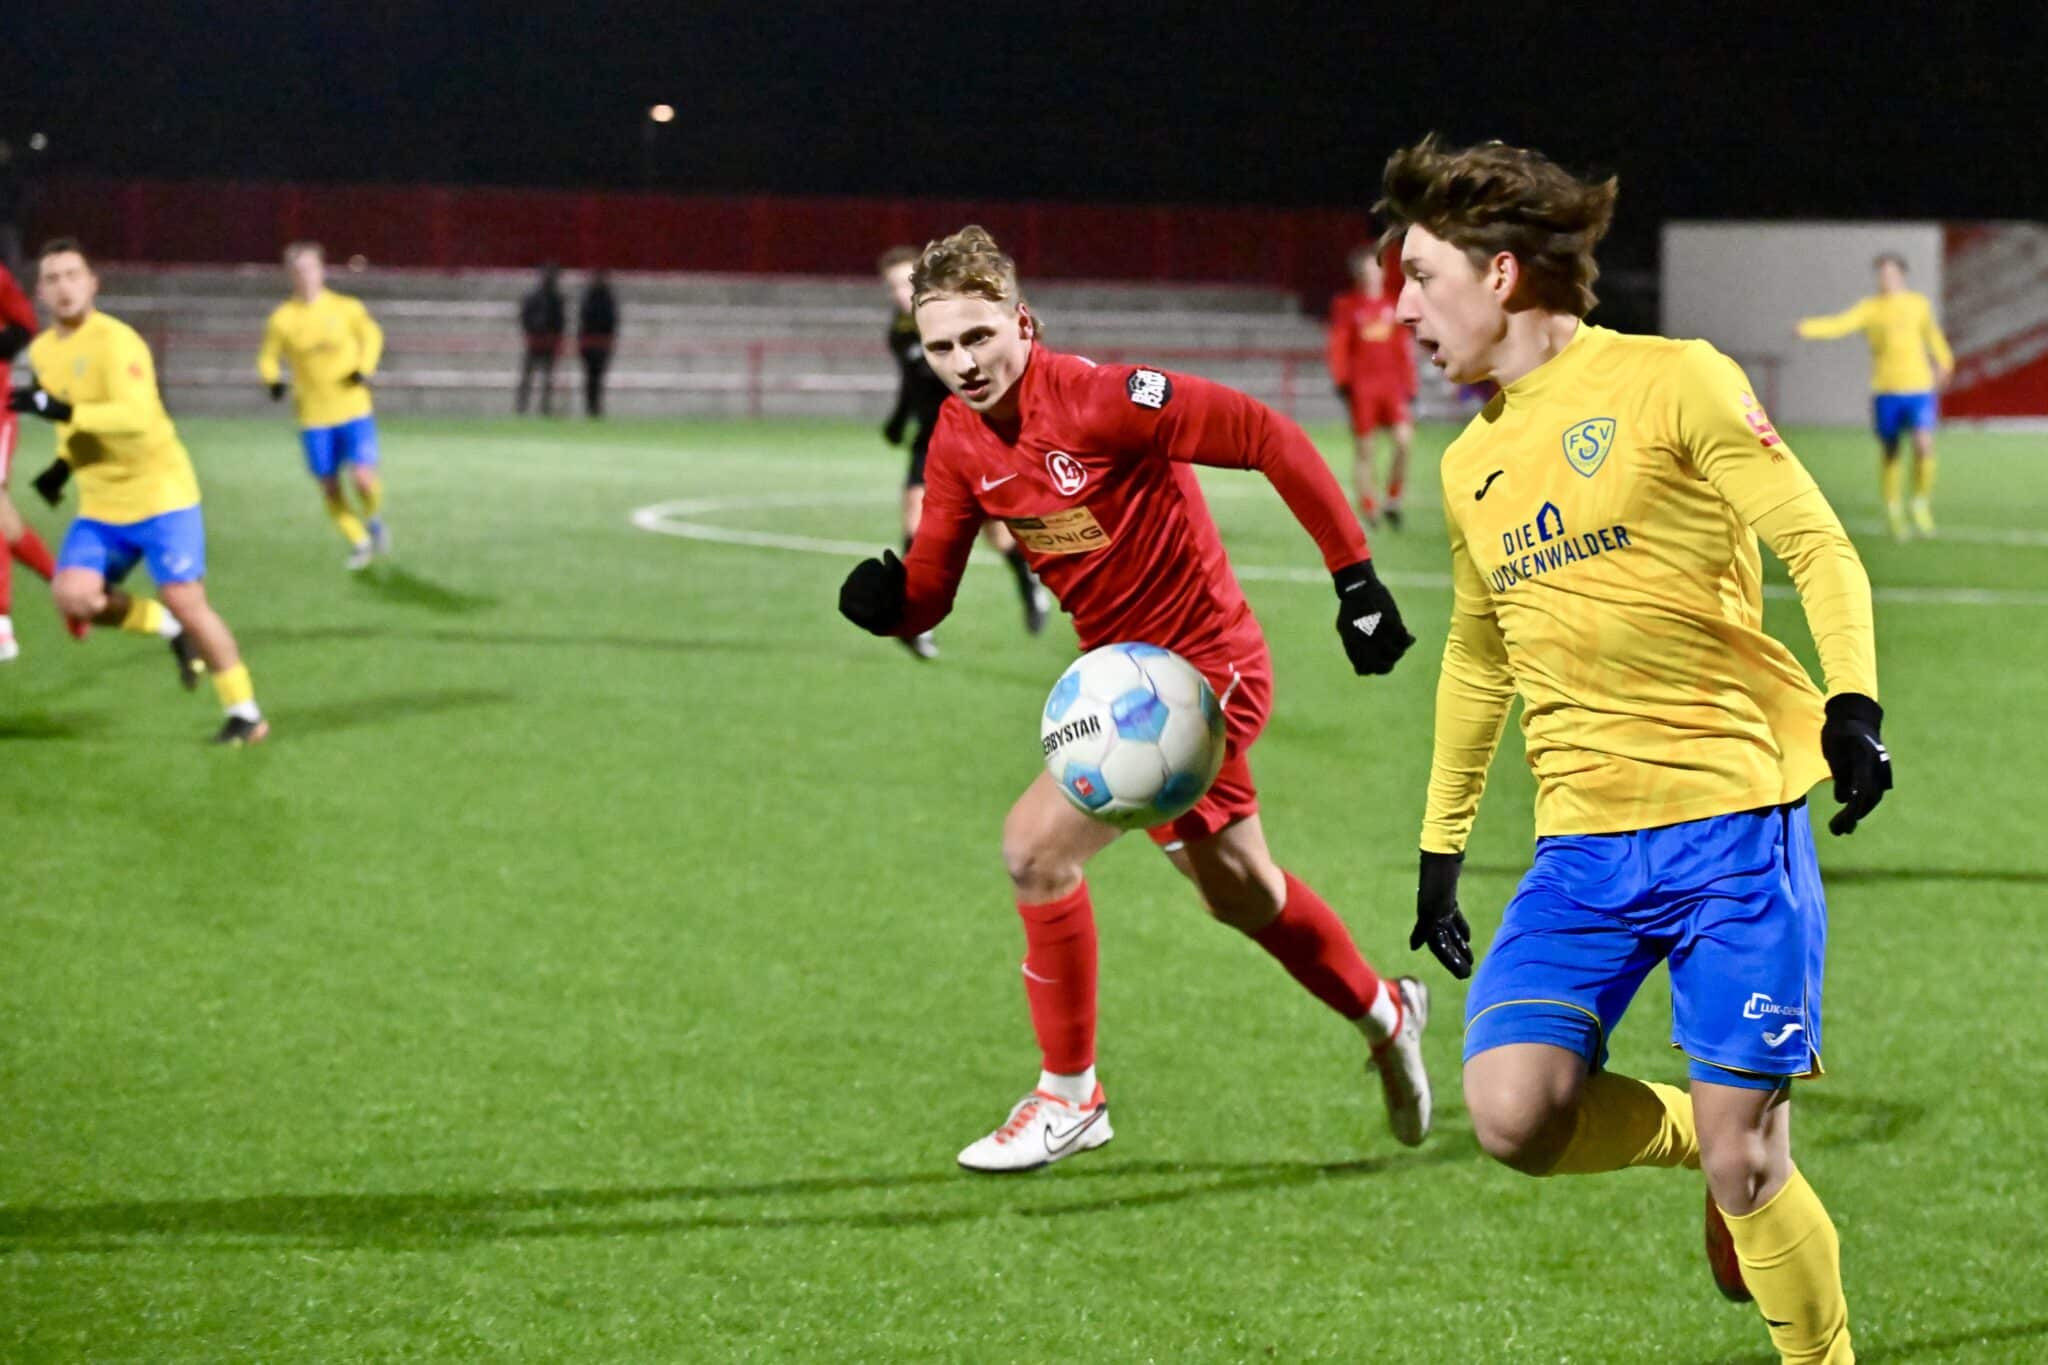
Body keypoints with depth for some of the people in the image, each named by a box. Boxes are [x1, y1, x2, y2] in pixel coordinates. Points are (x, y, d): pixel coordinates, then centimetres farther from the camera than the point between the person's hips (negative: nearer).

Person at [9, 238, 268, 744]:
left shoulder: (116, 342, -18)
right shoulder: (43, 352, 7)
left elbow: (136, 416, -32)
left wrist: (63, 411, -38)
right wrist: (63, 465, 10)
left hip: (159, 492, -7)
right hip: (101, 505, 7)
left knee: (185, 601, -8)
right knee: (73, 595, -13)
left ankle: (245, 714, 7)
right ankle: (171, 629, 13)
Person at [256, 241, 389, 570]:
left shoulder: (346, 308, -5)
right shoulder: (282, 318, -4)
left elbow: (372, 335, 12)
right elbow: (268, 357, 8)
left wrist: (365, 369, -5)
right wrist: (273, 379, -14)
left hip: (353, 410, -1)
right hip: (314, 417, 2)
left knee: (362, 478, -16)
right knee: (329, 487, 6)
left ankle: (373, 518, 18)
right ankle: (359, 542, 28)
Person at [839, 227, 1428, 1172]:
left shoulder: (1101, 399, -25)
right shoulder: (958, 439, -3)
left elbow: (1269, 438, -21)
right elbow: (929, 590, 1)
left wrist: (1355, 578, -20)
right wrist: (884, 600, -24)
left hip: (1206, 667, -8)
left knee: (1036, 844, -19)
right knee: (1237, 892, 24)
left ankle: (1068, 1094, -2)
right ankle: (1384, 1013, 50)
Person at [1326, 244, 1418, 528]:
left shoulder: (1394, 305, 12)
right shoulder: (1346, 307, 2)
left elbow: (1405, 347, 16)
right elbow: (1337, 347, -1)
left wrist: (1409, 386, 13)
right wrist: (1341, 380, -11)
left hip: (1392, 384, 2)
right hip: (1361, 385, -2)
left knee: (1404, 440, -13)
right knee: (1363, 449, 0)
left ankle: (1393, 501, 3)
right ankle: (1369, 510, 7)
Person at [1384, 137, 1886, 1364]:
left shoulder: (1675, 382, -3)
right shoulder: (1471, 463, 17)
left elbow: (1817, 545, -7)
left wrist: (1853, 702, -24)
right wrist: (1441, 846, 30)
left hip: (1734, 815, -5)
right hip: (1584, 841, 5)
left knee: (1742, 1162, -9)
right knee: (1513, 1113, -16)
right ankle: (1694, 1136, 15)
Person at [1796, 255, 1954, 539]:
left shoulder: (1919, 305, 5)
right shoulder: (1869, 308, -2)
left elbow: (1932, 335, 23)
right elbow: (1840, 324, -18)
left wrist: (1943, 363, 34)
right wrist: (1809, 328, -35)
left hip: (1919, 389, 0)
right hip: (1886, 390, 0)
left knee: (1923, 446, -17)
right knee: (1889, 453, 7)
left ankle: (1921, 503, 4)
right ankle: (1894, 511, 25)